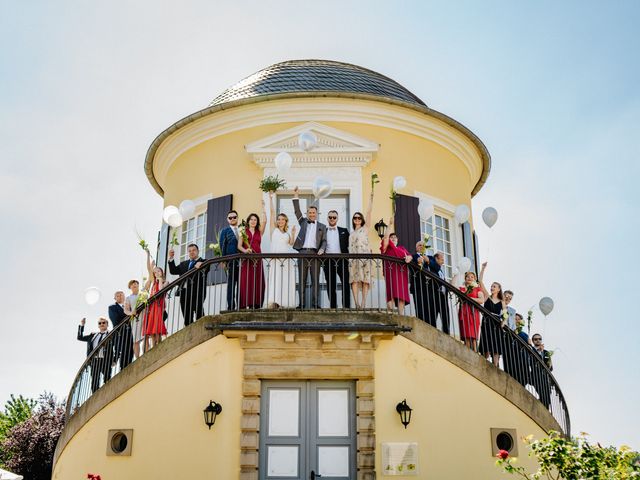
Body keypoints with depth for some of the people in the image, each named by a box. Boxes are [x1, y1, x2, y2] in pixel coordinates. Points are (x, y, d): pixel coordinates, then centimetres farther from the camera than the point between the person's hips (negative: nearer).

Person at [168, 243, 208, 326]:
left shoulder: (204, 262, 7)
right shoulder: (183, 264, 25)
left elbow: (206, 270, -14)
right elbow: (173, 271, 15)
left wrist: (201, 265, -36)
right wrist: (171, 258, 5)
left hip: (197, 292, -6)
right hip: (184, 292, 6)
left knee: (199, 315, -11)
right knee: (187, 317, 5)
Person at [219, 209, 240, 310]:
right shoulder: (225, 231, 9)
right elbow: (222, 246, 1)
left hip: (242, 261, 3)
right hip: (231, 262, -3)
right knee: (231, 285, -2)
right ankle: (231, 307, -2)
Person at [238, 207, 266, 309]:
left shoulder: (259, 232, 17)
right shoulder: (243, 232, 12)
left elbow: (264, 221, 3)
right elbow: (239, 246, 2)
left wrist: (263, 207, 4)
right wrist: (245, 250, -18)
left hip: (257, 259, 2)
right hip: (246, 259, -2)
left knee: (257, 281, -6)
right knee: (245, 281, -11)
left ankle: (256, 304, -6)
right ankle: (244, 304, -14)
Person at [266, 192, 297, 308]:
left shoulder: (288, 232, 21)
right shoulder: (274, 229, 15)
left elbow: (291, 243, 4)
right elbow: (272, 212, 10)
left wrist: (293, 233, -7)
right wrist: (270, 198, 5)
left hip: (287, 260, 2)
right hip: (275, 259, -2)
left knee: (286, 282, -5)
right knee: (275, 281, -12)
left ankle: (284, 304, -6)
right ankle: (273, 304, -19)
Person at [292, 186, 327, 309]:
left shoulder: (322, 226, 14)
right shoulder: (303, 222, 17)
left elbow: (324, 241, 8)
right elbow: (297, 211, 8)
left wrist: (322, 249, -12)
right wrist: (296, 196, 1)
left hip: (315, 254, -1)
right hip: (302, 253, 1)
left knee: (315, 280, -3)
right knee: (302, 280, 1)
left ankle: (315, 303, -2)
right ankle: (302, 304, 1)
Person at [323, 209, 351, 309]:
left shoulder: (344, 231, 14)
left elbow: (349, 245, 8)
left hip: (342, 260, 0)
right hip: (328, 261, 0)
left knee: (346, 284, -5)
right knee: (331, 286, 2)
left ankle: (346, 306, -2)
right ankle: (333, 306, 6)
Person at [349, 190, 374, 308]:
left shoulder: (365, 228, 15)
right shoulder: (352, 233, 24)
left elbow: (369, 212, 6)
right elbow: (350, 247, 19)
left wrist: (370, 199, 0)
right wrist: (349, 257, 6)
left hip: (365, 257, -2)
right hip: (354, 258, 2)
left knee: (365, 280, -10)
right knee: (354, 280, -13)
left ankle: (363, 304, -13)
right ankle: (357, 304, -20)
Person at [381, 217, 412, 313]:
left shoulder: (401, 248, 27)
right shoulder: (386, 247, 16)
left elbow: (409, 255, 12)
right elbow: (385, 237, 0)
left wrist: (408, 258, -12)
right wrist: (390, 224, -1)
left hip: (402, 273, 3)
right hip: (391, 272, -3)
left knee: (401, 295, -5)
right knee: (392, 294, -15)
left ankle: (401, 315, -9)